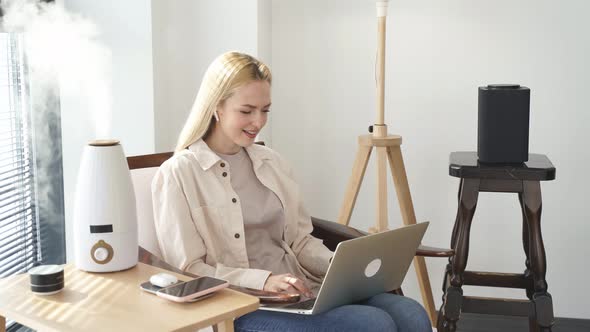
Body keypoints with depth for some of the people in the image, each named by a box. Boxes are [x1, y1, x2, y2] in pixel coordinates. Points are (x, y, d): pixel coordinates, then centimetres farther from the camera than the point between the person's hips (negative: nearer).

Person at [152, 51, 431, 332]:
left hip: (301, 291, 6)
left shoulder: (273, 163, 15)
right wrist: (263, 281, -21)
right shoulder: (178, 174, -4)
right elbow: (187, 270, -8)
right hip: (239, 307, -6)